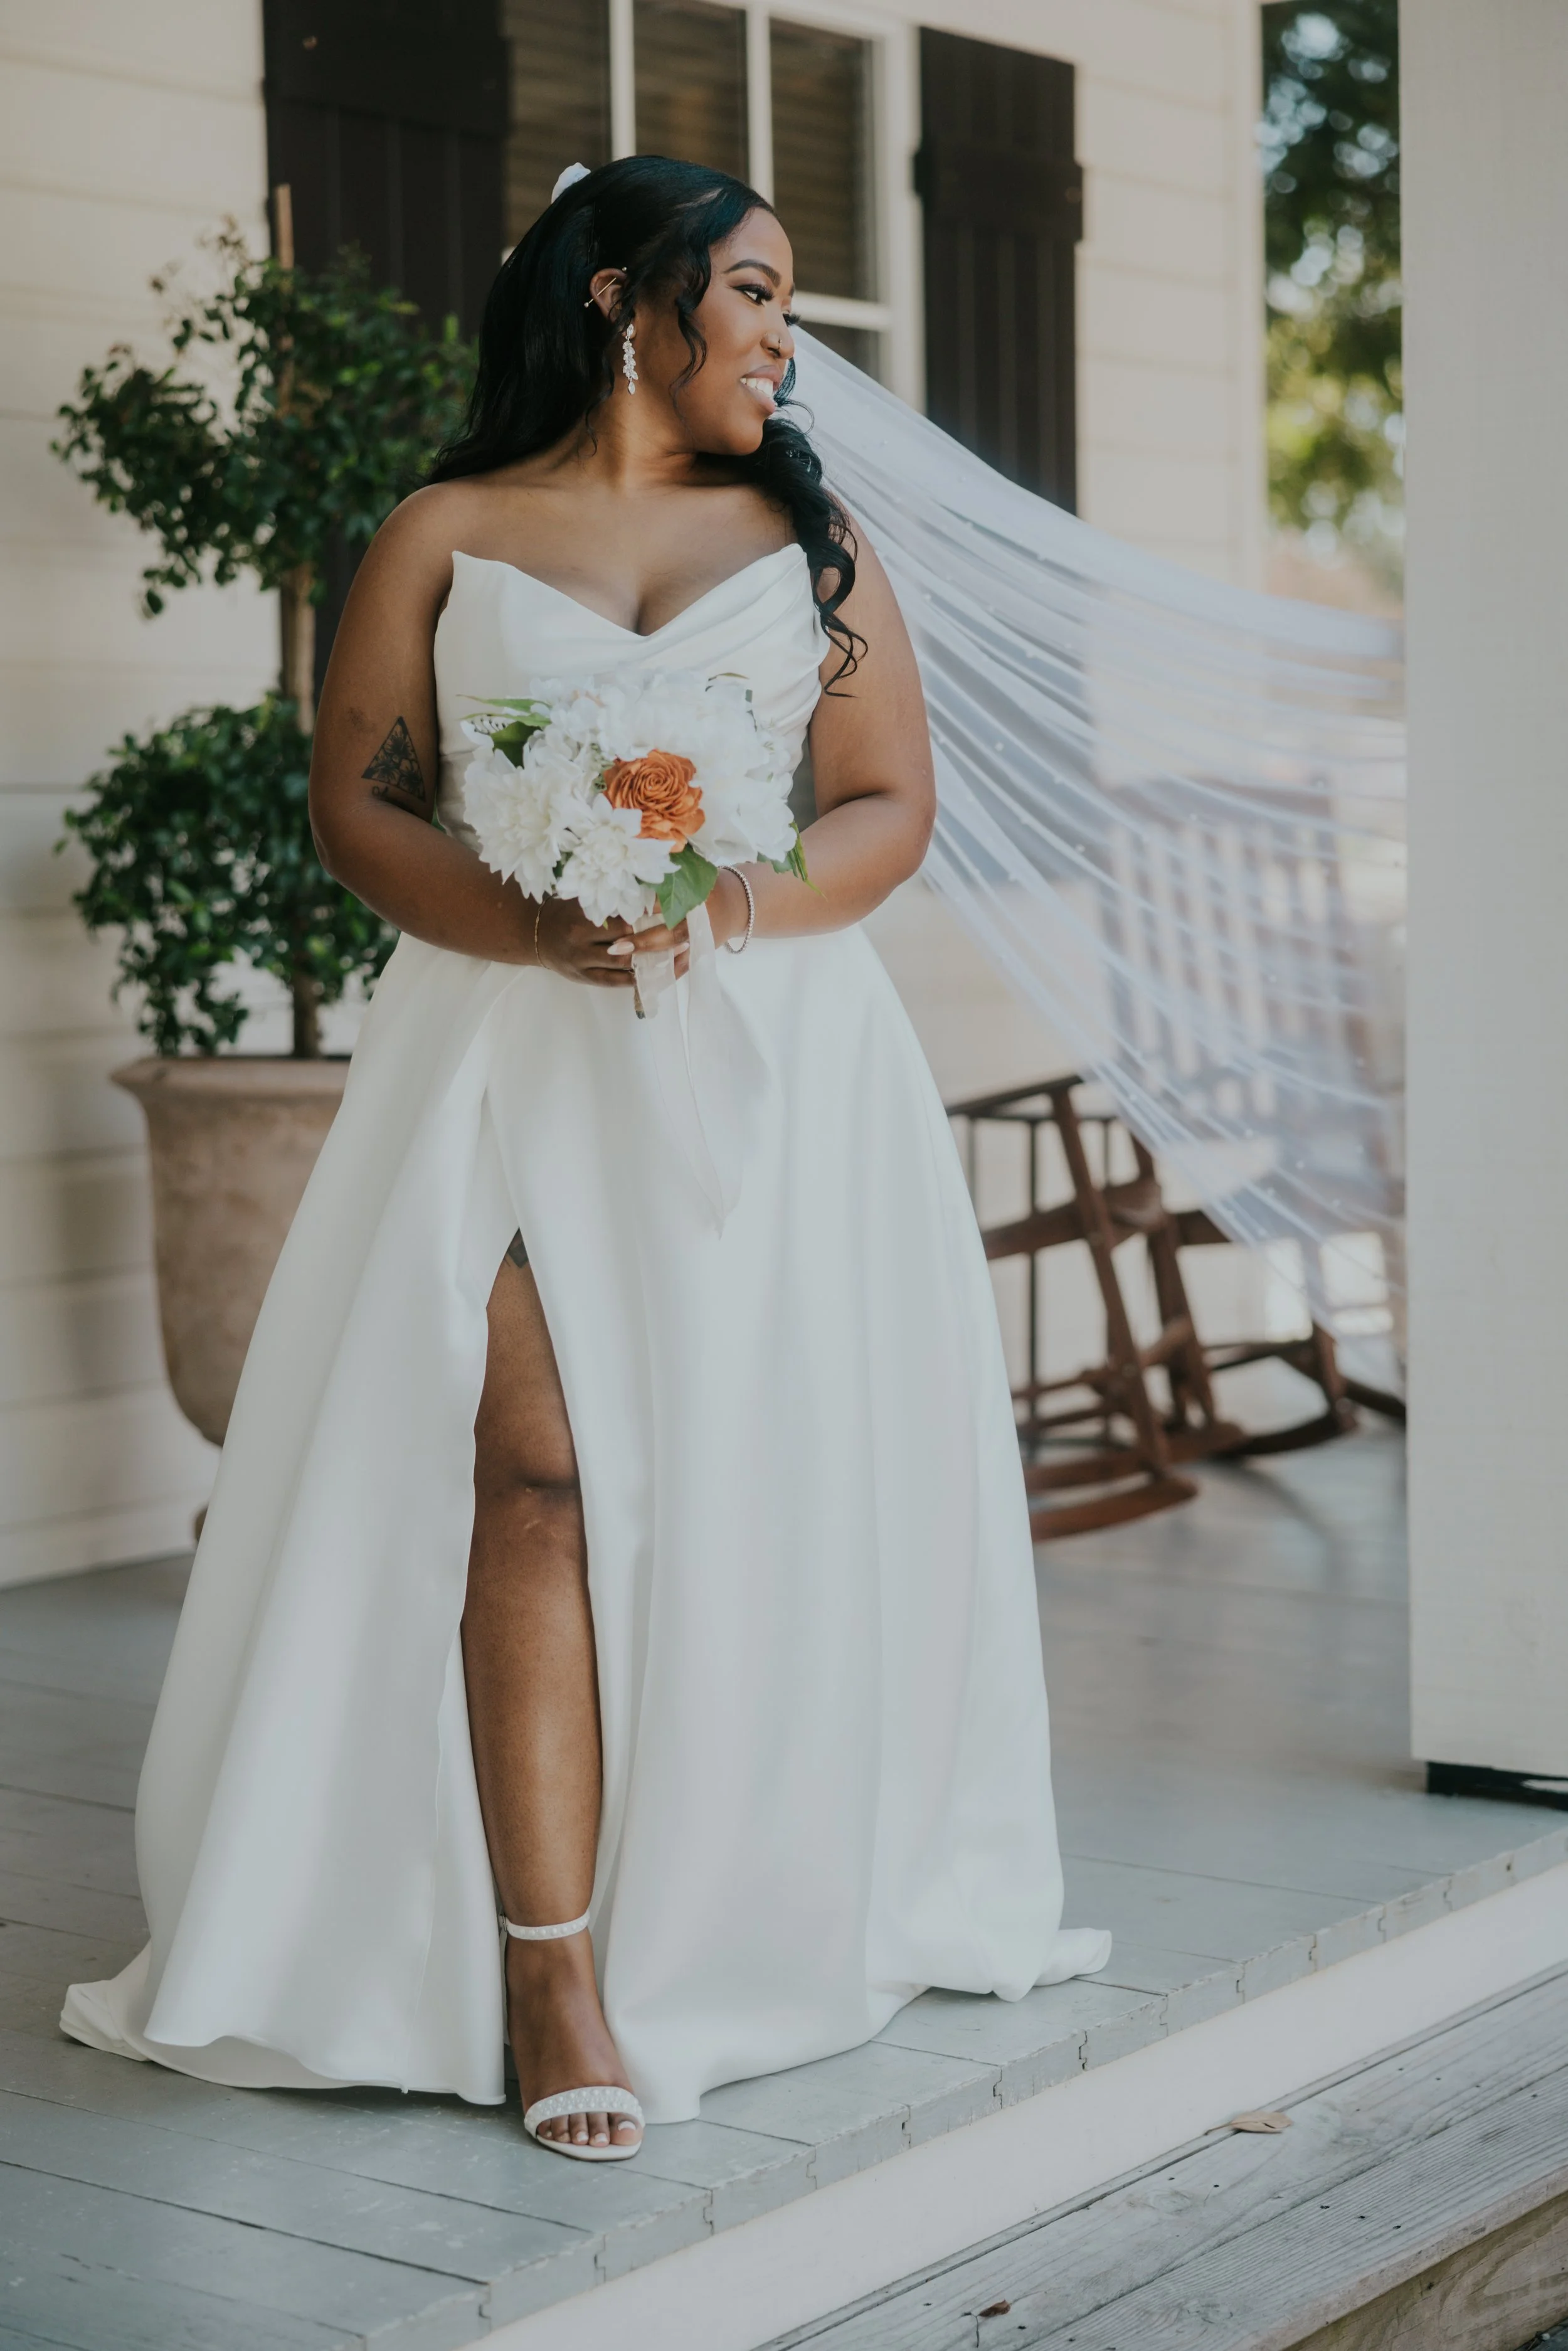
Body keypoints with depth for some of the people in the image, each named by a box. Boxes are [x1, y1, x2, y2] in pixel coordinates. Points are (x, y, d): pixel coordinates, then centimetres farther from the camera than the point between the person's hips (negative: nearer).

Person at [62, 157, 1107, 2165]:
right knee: (538, 1472, -14)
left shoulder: (808, 541, 16)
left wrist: (741, 904, -12)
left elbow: (891, 808, 8)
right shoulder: (444, 540, 10)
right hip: (522, 1046, -2)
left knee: (771, 1473, 0)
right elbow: (356, 807, 4)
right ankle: (550, 1974, -14)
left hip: (772, 1056, 3)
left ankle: (769, 1905, 15)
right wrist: (531, 924, -14)